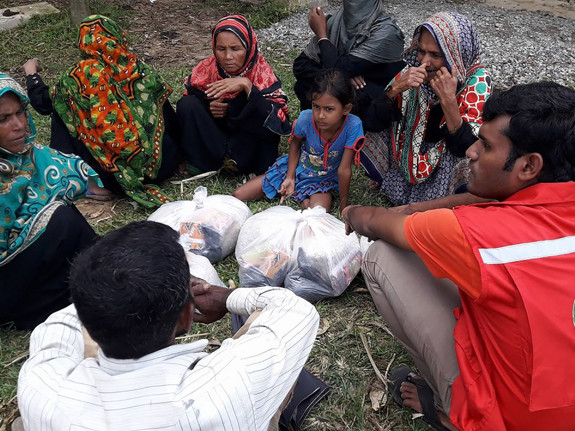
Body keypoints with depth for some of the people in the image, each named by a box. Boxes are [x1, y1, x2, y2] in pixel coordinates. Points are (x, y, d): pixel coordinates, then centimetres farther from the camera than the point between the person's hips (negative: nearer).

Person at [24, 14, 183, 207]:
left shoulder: (83, 73, -5)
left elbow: (43, 103, 10)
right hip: (165, 164, 4)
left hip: (115, 175, -3)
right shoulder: (138, 67, 3)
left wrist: (31, 73, 29)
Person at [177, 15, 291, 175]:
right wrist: (209, 108, -18)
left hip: (249, 140, -2)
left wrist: (246, 85, -35)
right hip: (213, 137, 3)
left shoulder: (261, 71, -16)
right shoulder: (207, 68, -9)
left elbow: (280, 119, -29)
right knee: (187, 104, -19)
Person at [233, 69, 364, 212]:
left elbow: (344, 169, -25)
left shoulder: (352, 126, -32)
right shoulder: (305, 119, -26)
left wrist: (343, 207, -17)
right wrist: (290, 177, -8)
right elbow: (295, 143, -3)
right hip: (296, 168, 2)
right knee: (238, 196, -1)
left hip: (323, 179, -2)